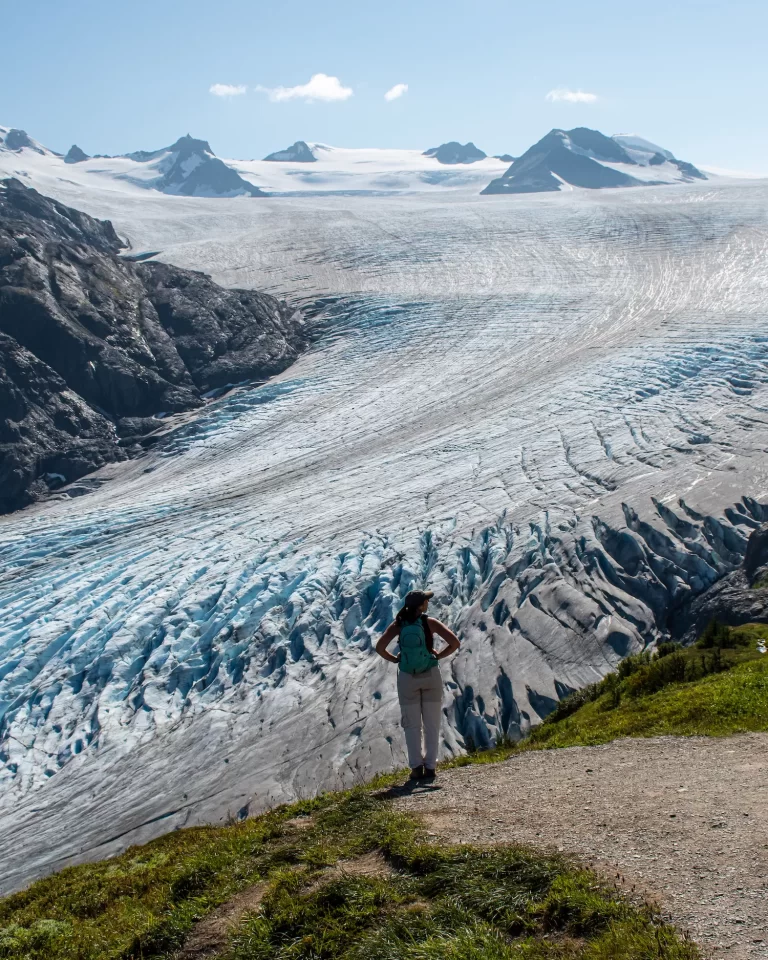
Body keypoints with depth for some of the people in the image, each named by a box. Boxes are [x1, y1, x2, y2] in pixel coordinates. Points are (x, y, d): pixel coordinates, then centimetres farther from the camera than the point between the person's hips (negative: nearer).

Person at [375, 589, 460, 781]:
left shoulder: (398, 624, -4)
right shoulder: (430, 622, -9)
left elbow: (379, 647, -11)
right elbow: (455, 643, -15)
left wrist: (395, 659, 3)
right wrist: (438, 656, -2)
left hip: (407, 678, 1)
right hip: (431, 676, -1)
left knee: (412, 725, 9)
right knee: (431, 724, 8)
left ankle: (416, 767, 6)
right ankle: (430, 767, 7)